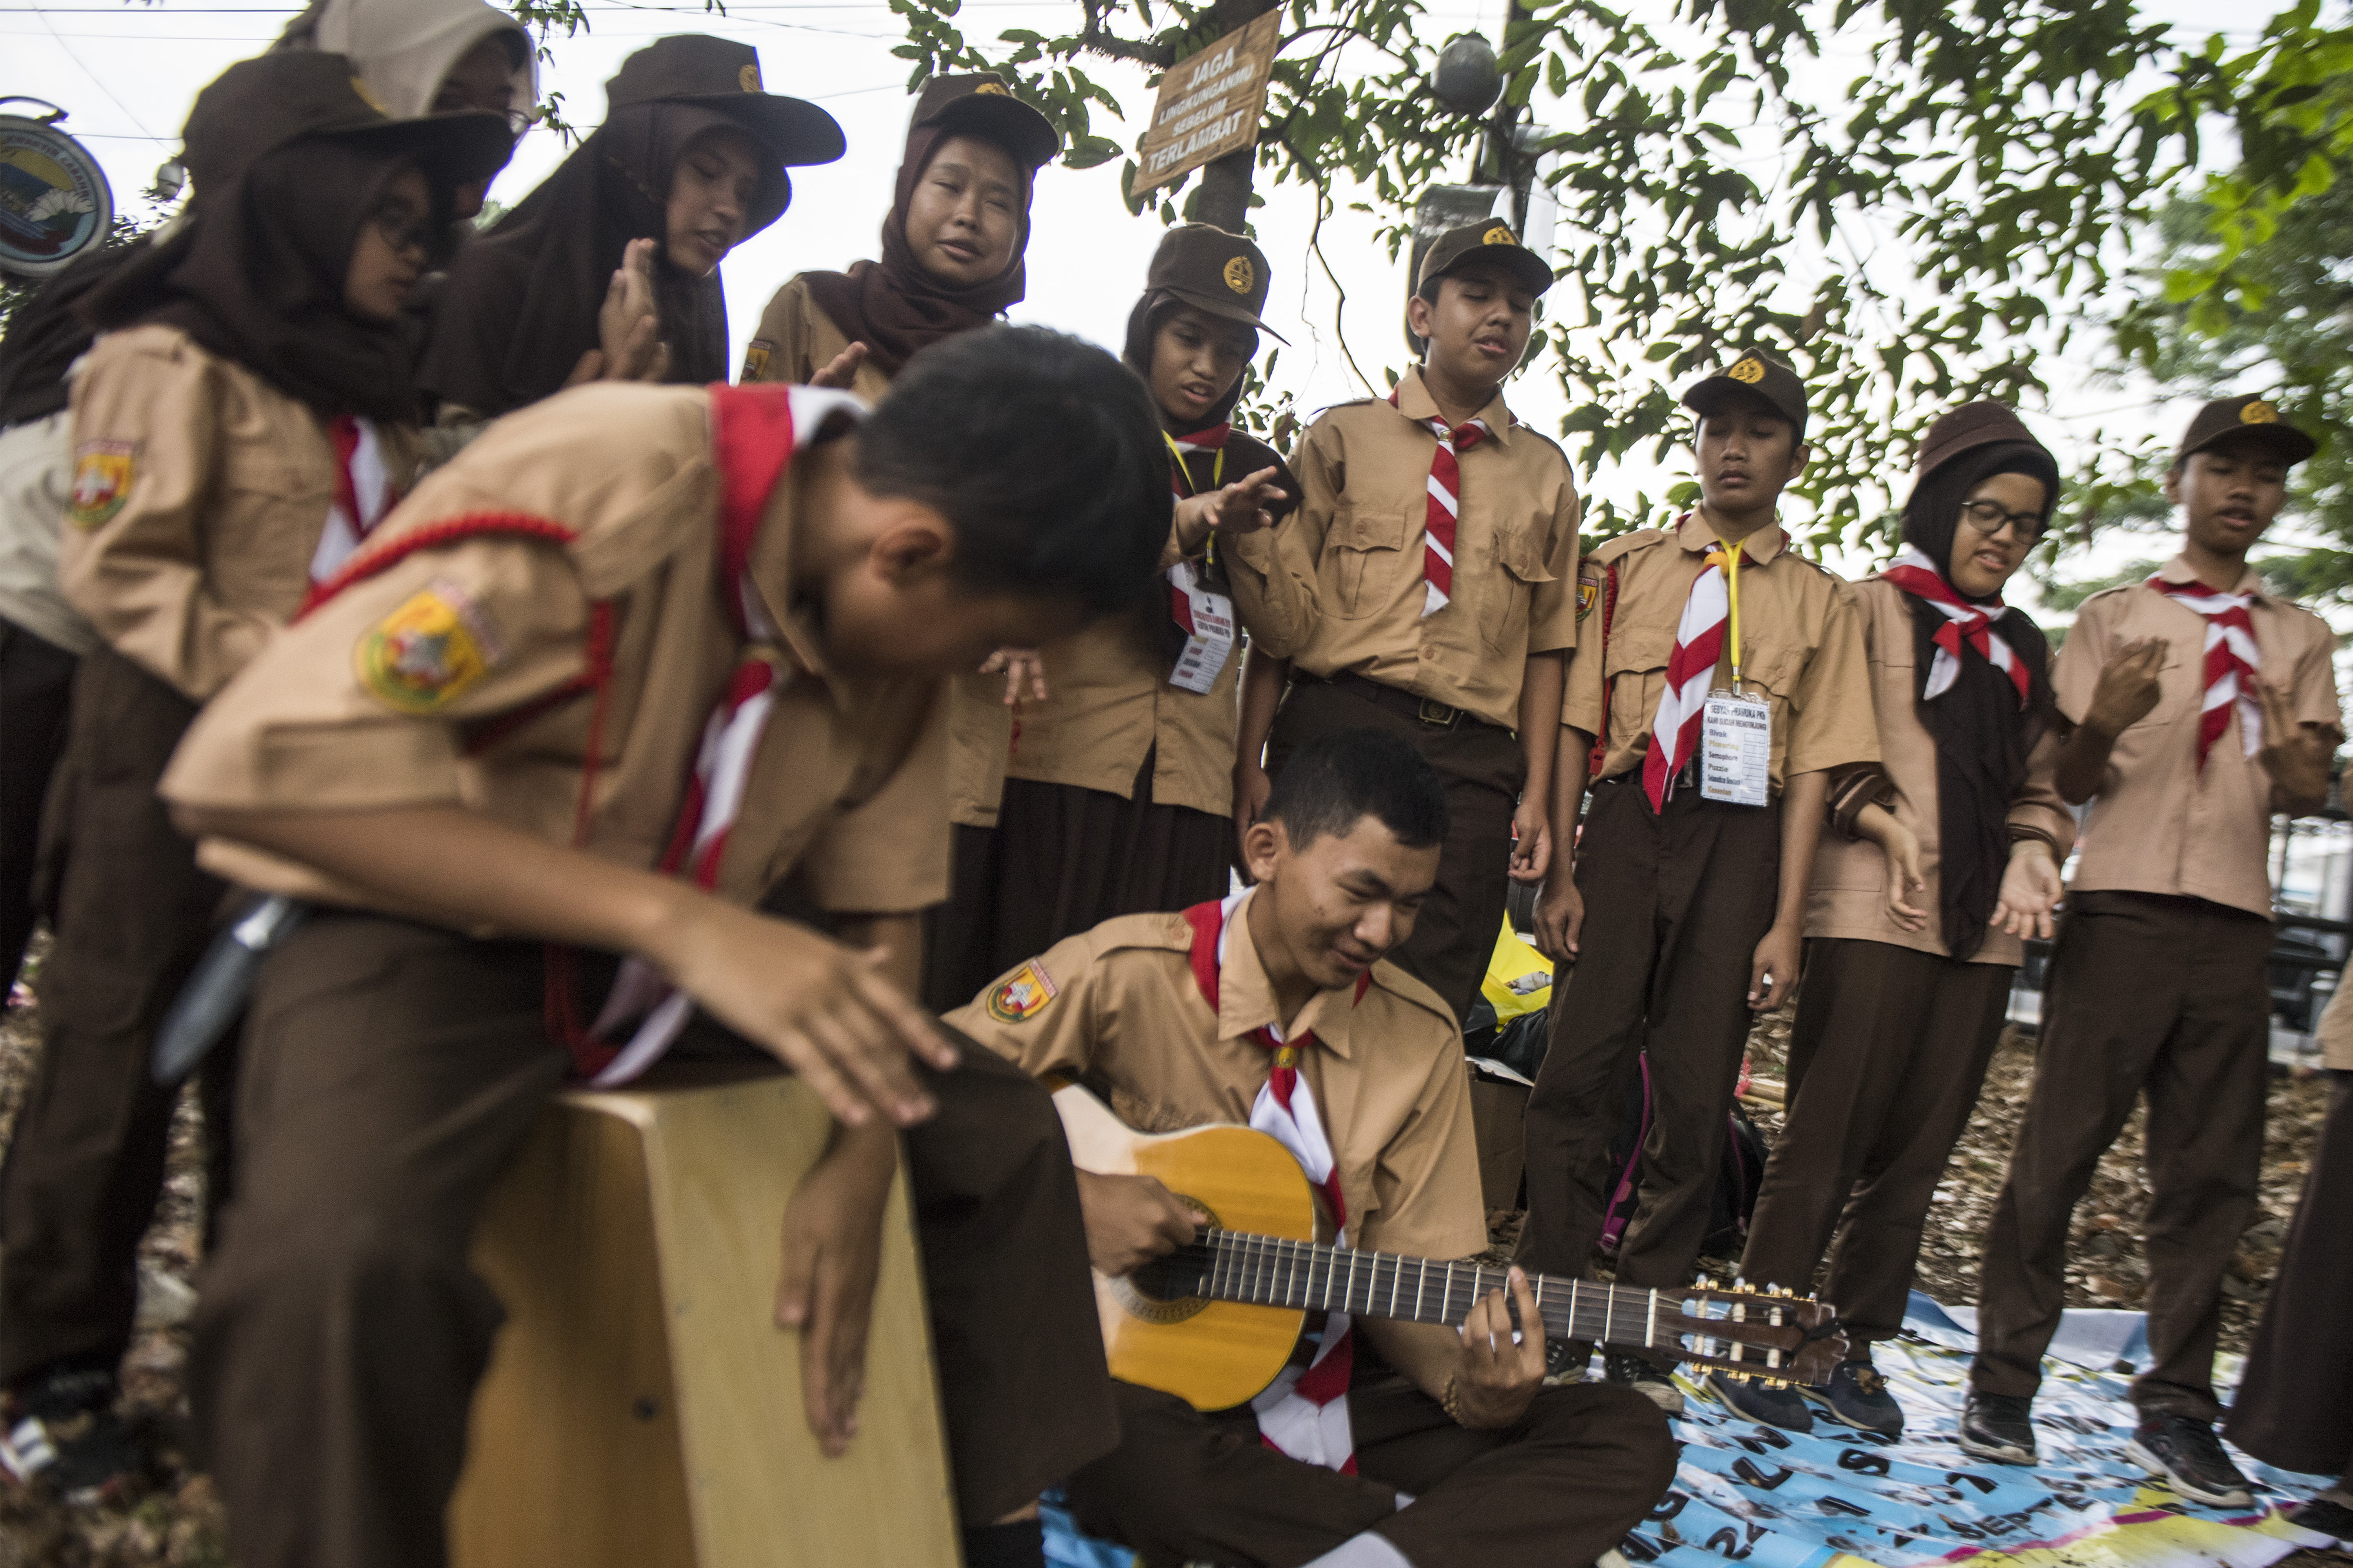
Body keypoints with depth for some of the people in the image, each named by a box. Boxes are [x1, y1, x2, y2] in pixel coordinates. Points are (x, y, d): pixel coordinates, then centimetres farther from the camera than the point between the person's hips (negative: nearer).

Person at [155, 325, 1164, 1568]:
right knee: (342, 1264, -36)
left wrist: (858, 1168, -9)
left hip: (682, 955, 6)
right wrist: (677, 919, -38)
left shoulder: (900, 618, -7)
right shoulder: (600, 490, -28)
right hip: (426, 931, -6)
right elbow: (258, 767, -32)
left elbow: (880, 904, 2)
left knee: (1003, 1133, 3)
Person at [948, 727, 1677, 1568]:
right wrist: (1067, 1198, -23)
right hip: (1142, 1376, -3)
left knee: (1628, 1438, -11)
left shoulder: (1421, 1034, 1)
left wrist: (1469, 1386, -18)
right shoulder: (1128, 972, -10)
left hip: (1330, 1389, 4)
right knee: (1119, 1440, -39)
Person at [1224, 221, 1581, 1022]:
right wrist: (1251, 765, -6)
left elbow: (1545, 647, 14)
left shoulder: (1545, 474, 16)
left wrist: (1537, 796, 6)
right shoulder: (1343, 437, 10)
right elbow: (1283, 617, 2)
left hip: (1474, 758, 2)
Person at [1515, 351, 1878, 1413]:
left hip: (1740, 845, 0)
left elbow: (1812, 767, 4)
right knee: (1578, 1073, -5)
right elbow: (1576, 723, 5)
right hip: (1624, 824, 0)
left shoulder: (1822, 603, 12)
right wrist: (1559, 872, -3)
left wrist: (1786, 921, -3)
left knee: (1695, 1095, 2)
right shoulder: (1624, 568, 12)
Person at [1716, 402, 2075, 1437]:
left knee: (1918, 1149, 6)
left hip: (1983, 925, 6)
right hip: (1874, 911, -5)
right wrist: (1883, 819, -16)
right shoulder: (1872, 608, 4)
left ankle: (1854, 1345, 16)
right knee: (1829, 1137, -6)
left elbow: (2037, 785, 21)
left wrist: (2034, 851, 2)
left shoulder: (2022, 649, 21)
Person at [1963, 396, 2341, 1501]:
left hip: (2236, 923, 3)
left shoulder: (2300, 639, 17)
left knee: (2212, 1172, 3)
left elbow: (2307, 797, 10)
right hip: (2121, 910, -3)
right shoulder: (2112, 620, 9)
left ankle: (2176, 1409, 13)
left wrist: (2295, 763, -14)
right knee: (2058, 1154, -4)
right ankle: (2003, 1385, 6)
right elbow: (2067, 786, 4)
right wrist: (2104, 723, -18)